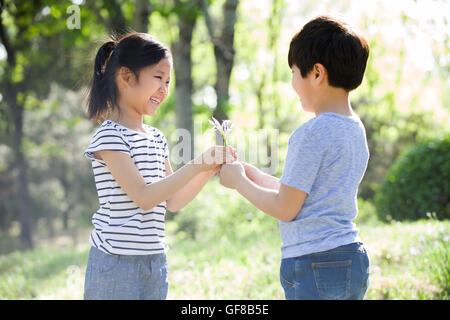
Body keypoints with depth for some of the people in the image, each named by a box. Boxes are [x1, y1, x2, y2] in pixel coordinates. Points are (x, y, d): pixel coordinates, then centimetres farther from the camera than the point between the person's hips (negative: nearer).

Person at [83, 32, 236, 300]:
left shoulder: (157, 138, 13)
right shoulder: (110, 135, -11)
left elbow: (173, 202, 14)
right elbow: (144, 197, -19)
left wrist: (210, 169, 3)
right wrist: (196, 165, -21)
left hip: (155, 262, 8)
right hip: (117, 264, -8)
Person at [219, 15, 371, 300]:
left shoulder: (312, 133, -16)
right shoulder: (355, 129, 11)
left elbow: (285, 208, -13)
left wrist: (239, 182, 1)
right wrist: (252, 175, 19)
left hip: (314, 266, -9)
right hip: (353, 259, 9)